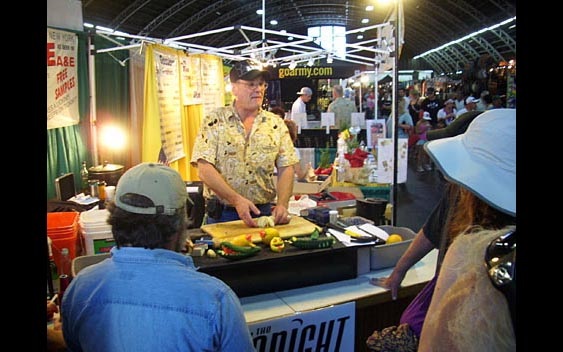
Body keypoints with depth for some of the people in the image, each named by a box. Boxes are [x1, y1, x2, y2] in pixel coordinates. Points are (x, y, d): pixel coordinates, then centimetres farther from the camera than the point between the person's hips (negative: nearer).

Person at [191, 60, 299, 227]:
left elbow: (286, 168, 1)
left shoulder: (276, 124, 5)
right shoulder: (214, 121, -5)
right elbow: (205, 169, -13)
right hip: (222, 214, -2)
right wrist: (237, 200, -22)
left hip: (264, 213, 3)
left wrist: (282, 204, -15)